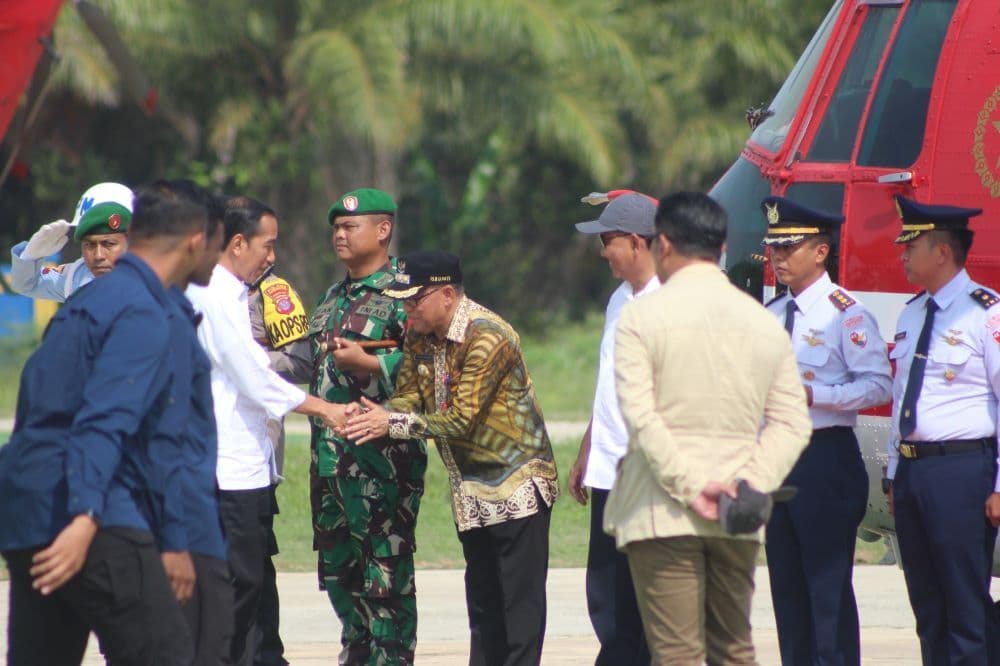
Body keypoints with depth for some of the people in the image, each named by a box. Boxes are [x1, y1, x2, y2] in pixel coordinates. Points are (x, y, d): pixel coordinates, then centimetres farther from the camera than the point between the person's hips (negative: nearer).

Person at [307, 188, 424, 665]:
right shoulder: (334, 298, 20)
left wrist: (367, 363, -24)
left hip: (382, 456, -9)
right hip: (330, 454, 9)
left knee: (386, 568, -6)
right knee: (338, 564, 13)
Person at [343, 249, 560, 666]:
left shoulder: (488, 337, -23)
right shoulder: (419, 335, 3)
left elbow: (461, 418, -26)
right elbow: (408, 396, 2)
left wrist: (392, 424, -26)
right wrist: (373, 415, -19)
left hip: (517, 485, -9)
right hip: (471, 489, 9)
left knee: (520, 597, -8)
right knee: (482, 600, 14)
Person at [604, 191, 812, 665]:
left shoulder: (642, 315, -4)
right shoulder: (764, 322, 10)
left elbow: (640, 417, -13)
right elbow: (792, 423, 4)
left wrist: (689, 485, -12)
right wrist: (750, 485, -4)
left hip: (662, 514, -4)